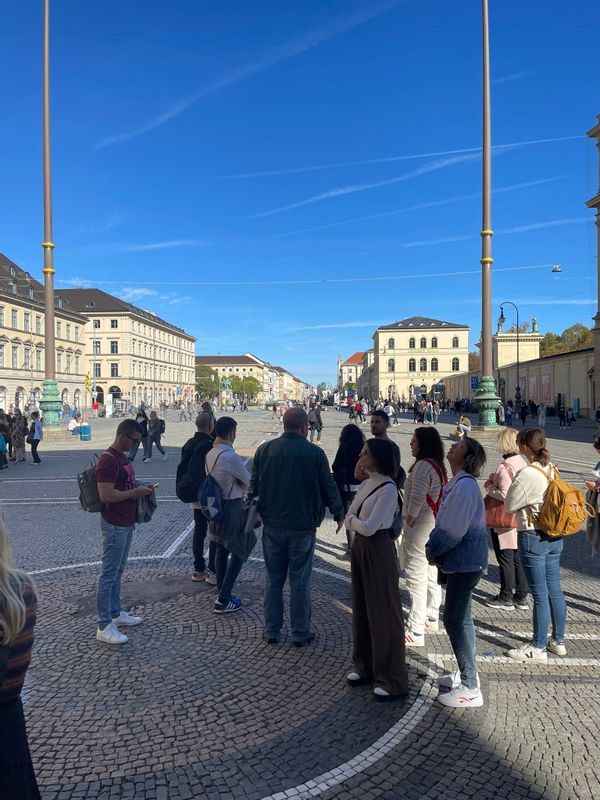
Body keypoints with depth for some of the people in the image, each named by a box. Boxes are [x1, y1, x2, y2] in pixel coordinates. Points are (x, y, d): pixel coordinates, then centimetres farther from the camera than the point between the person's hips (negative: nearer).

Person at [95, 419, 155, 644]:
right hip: (114, 525, -10)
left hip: (126, 523, 10)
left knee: (118, 571, 18)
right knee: (108, 574, -2)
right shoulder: (108, 460, -20)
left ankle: (116, 613, 31)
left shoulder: (124, 457, 11)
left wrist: (140, 488, 5)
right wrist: (136, 492, -20)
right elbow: (106, 495, -26)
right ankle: (104, 626, 6)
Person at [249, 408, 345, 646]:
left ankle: (271, 631, 23)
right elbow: (329, 488, -4)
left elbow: (254, 486, 7)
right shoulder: (315, 453, -12)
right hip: (302, 526, -3)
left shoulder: (264, 449, -2)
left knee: (273, 579, 14)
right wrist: (339, 514, 12)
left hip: (272, 525, 3)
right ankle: (300, 633, 19)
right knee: (300, 581, 8)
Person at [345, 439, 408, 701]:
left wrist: (352, 520, -5)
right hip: (360, 548, 8)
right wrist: (354, 520, -11)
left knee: (383, 613, 1)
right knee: (361, 608, 16)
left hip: (378, 550, -8)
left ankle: (392, 680, 14)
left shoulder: (388, 489, -18)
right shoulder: (366, 484, 8)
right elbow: (349, 517, 8)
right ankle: (365, 667, 32)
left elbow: (369, 527, -22)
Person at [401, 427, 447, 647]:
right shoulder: (438, 466, 12)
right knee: (431, 575, 20)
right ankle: (431, 619, 34)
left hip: (420, 526, -10)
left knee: (416, 578, -6)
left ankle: (416, 632, -1)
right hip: (434, 526, 10)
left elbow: (417, 499, -23)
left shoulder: (423, 466, -18)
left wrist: (408, 522, -11)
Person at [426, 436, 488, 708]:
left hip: (464, 563, -10)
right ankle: (467, 673, 34)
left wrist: (433, 551, -8)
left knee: (455, 620, -3)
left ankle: (470, 689, 8)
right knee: (461, 617, 19)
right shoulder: (459, 483, 9)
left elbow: (452, 531, -23)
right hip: (462, 562, 10)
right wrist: (433, 548, 3)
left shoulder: (465, 486, -21)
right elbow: (444, 523, 14)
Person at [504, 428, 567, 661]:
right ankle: (558, 641, 29)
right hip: (555, 536, 8)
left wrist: (513, 485, 4)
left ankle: (538, 648, 12)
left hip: (533, 537, -8)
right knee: (554, 590, 16)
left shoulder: (527, 474, -19)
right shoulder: (552, 470, 3)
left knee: (540, 594, 1)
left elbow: (510, 506, -9)